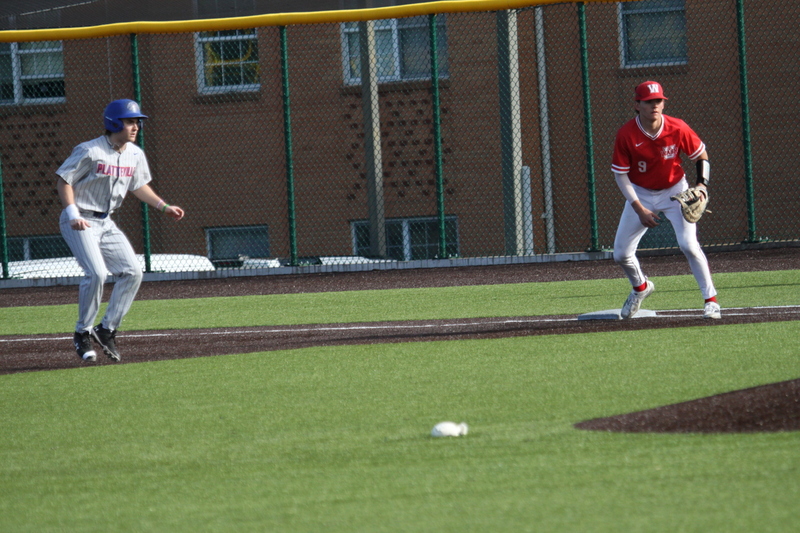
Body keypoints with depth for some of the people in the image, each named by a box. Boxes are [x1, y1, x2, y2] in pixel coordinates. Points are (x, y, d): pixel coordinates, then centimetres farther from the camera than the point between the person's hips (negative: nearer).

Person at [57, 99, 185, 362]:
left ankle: (107, 329, 7)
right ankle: (83, 333, -7)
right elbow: (63, 180, -14)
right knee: (96, 272, -23)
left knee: (132, 271, -3)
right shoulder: (90, 151, -17)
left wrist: (164, 206, 10)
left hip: (106, 223, 8)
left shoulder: (135, 155, 5)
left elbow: (139, 185, 21)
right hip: (80, 222, -8)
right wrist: (73, 214, -25)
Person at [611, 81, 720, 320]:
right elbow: (620, 174, -12)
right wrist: (639, 208, -19)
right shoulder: (626, 134, -20)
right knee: (621, 254, 2)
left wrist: (702, 184, -18)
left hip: (674, 191, -2)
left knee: (689, 244, -21)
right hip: (640, 194, 2)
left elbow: (701, 156, -2)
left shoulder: (678, 129, -19)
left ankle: (711, 300, -9)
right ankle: (641, 288, 34)